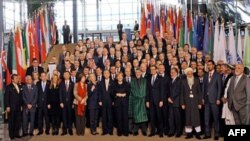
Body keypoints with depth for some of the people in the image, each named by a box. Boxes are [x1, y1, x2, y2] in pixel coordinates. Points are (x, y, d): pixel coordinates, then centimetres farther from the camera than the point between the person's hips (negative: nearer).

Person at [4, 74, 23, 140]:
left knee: (18, 121, 5)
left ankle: (16, 134, 14)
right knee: (11, 121, 2)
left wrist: (21, 105, 12)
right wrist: (7, 106, -13)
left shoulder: (19, 87, 13)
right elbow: (6, 97, -8)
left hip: (18, 108, 5)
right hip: (11, 107, -5)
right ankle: (11, 135, 10)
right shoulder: (9, 87, -4)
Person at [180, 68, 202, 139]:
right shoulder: (183, 81, 6)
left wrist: (200, 102, -1)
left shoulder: (196, 80, 5)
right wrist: (182, 103, -2)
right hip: (187, 102, 1)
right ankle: (189, 133, 7)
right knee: (188, 117, 1)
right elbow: (182, 93, 5)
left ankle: (198, 133, 2)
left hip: (195, 101, -1)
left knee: (196, 117, -4)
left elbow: (199, 92, 4)